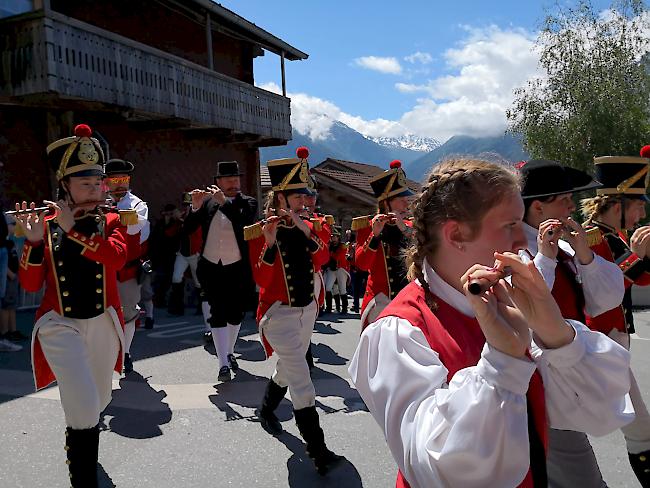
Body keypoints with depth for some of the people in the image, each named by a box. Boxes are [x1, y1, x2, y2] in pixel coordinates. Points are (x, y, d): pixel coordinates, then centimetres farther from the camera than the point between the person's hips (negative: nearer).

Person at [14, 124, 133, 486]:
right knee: (84, 409, -14)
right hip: (60, 326, -3)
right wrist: (34, 240, -23)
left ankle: (81, 445, 53)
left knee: (98, 402, 20)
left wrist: (71, 229, -27)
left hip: (102, 324, 3)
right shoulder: (46, 225, -5)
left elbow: (117, 257, -23)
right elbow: (30, 284, -9)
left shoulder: (111, 222, -1)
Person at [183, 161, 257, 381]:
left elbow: (245, 221, -23)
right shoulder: (208, 201, 3)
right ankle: (223, 364, -7)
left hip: (237, 268, 0)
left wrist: (223, 201, -27)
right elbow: (187, 229, -2)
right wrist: (195, 207, -17)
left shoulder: (248, 202, -1)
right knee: (217, 313, -7)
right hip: (211, 268, 0)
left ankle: (229, 353, 33)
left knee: (235, 313, 11)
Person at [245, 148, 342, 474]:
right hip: (280, 313, -6)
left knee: (287, 369, 23)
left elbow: (322, 259, -12)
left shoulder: (309, 226, 4)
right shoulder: (262, 231, -12)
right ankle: (318, 452, -2)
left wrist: (306, 230, -25)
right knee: (301, 382, -9)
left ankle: (265, 411, 50)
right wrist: (269, 242, -31)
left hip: (307, 310, 6)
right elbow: (261, 280, -19)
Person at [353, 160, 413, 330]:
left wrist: (404, 229, -15)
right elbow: (361, 263, -12)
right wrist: (375, 234, -24)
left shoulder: (410, 226, 9)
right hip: (380, 300, -3)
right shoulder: (368, 225, -1)